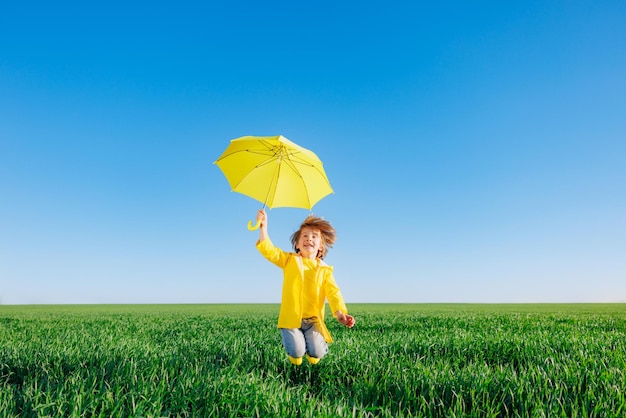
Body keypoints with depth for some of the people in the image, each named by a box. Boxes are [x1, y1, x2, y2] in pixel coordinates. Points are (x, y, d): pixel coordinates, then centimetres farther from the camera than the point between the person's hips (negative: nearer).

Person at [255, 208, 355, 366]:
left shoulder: (324, 270, 5)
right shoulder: (289, 260, 4)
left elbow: (333, 293, -4)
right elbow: (269, 251, -9)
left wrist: (340, 312, -23)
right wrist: (263, 226, -22)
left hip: (313, 319, 1)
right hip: (291, 318, -1)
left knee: (316, 353, -16)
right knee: (297, 352, -18)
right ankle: (291, 341, 18)